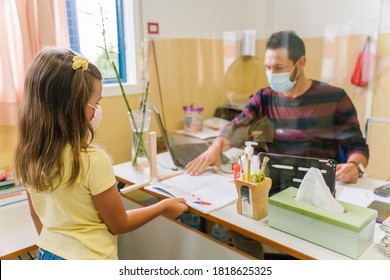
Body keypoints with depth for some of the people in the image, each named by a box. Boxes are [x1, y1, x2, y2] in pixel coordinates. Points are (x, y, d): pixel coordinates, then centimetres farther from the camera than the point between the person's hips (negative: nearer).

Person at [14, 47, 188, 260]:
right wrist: (163, 207, -4)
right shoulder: (93, 160, -29)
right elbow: (118, 224, -16)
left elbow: (36, 215, 5)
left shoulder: (29, 154, -9)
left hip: (47, 258, 6)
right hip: (88, 262, -5)